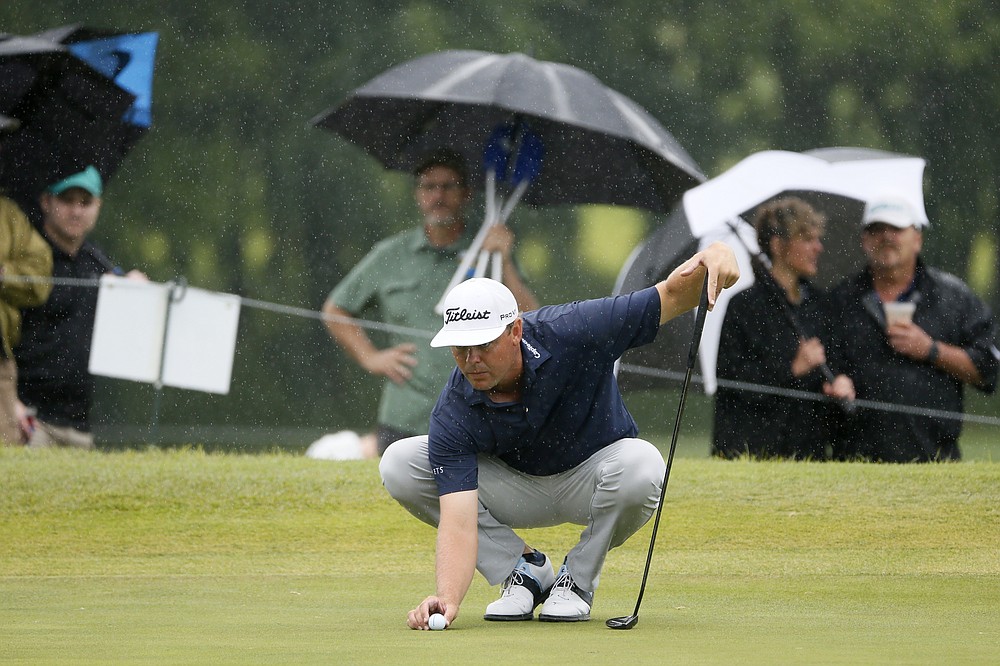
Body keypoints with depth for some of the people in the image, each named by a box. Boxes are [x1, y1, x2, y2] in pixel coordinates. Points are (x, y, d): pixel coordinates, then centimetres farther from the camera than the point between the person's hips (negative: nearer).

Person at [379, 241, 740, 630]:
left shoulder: (572, 333, -30)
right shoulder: (452, 417, -28)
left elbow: (673, 296, -26)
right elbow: (459, 524, -34)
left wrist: (712, 256, -50)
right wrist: (448, 598, -52)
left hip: (592, 479, -1)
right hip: (513, 489, 1)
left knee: (640, 465, -38)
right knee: (399, 466, -20)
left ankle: (578, 578, -9)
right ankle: (524, 569, -5)